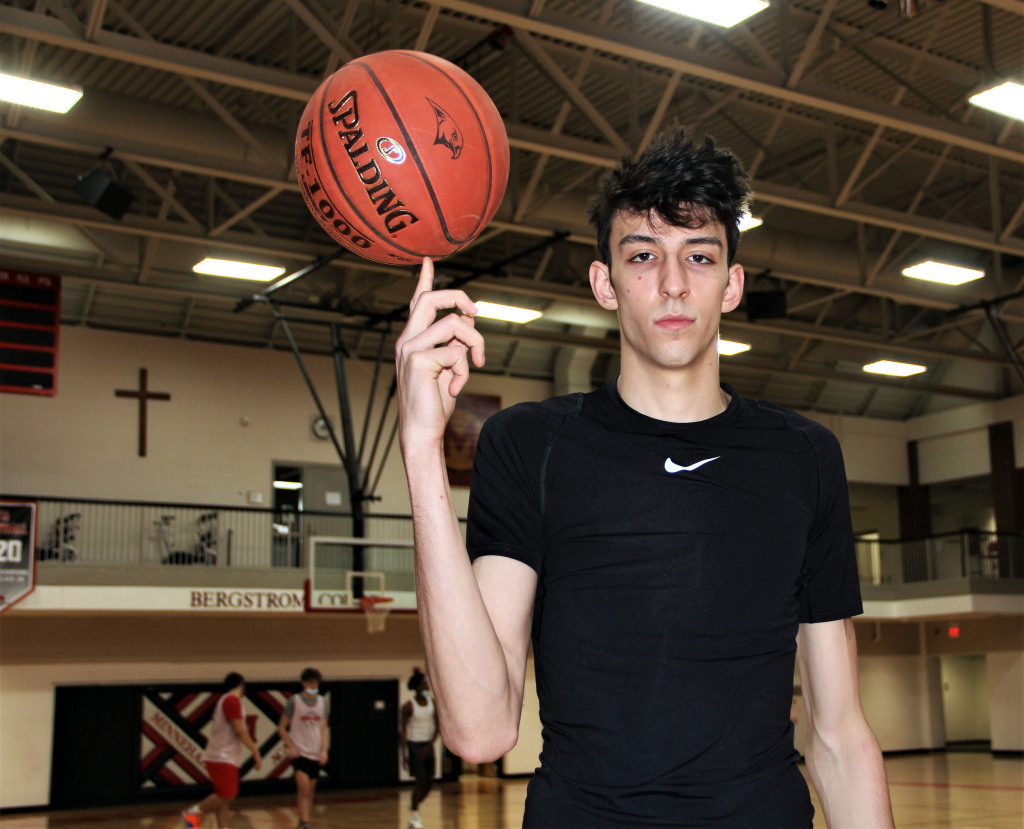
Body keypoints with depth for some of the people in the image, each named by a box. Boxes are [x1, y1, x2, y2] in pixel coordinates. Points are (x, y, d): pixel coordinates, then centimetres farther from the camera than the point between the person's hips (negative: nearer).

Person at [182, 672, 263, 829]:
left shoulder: (225, 700, 19)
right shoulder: (232, 700, -12)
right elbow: (239, 730, -18)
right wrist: (256, 752, -14)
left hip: (224, 757, 11)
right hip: (223, 758, -11)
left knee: (225, 798, 7)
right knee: (226, 796, -10)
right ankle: (193, 813, 1)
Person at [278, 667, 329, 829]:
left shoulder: (321, 701, 7)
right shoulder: (294, 701, -5)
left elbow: (323, 729, 11)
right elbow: (281, 727, 0)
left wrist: (324, 750, 0)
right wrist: (291, 747, -10)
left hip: (315, 754, 5)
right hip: (299, 753, -5)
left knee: (310, 793, 10)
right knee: (304, 790, -15)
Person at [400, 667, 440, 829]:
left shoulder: (433, 703, 3)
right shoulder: (408, 706, -9)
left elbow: (438, 727, 1)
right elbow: (403, 731, -9)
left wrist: (430, 745, -11)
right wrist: (404, 755, -14)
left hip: (428, 745, 5)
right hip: (414, 744, -5)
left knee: (429, 781, 5)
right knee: (420, 780, -8)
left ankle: (414, 804, 30)